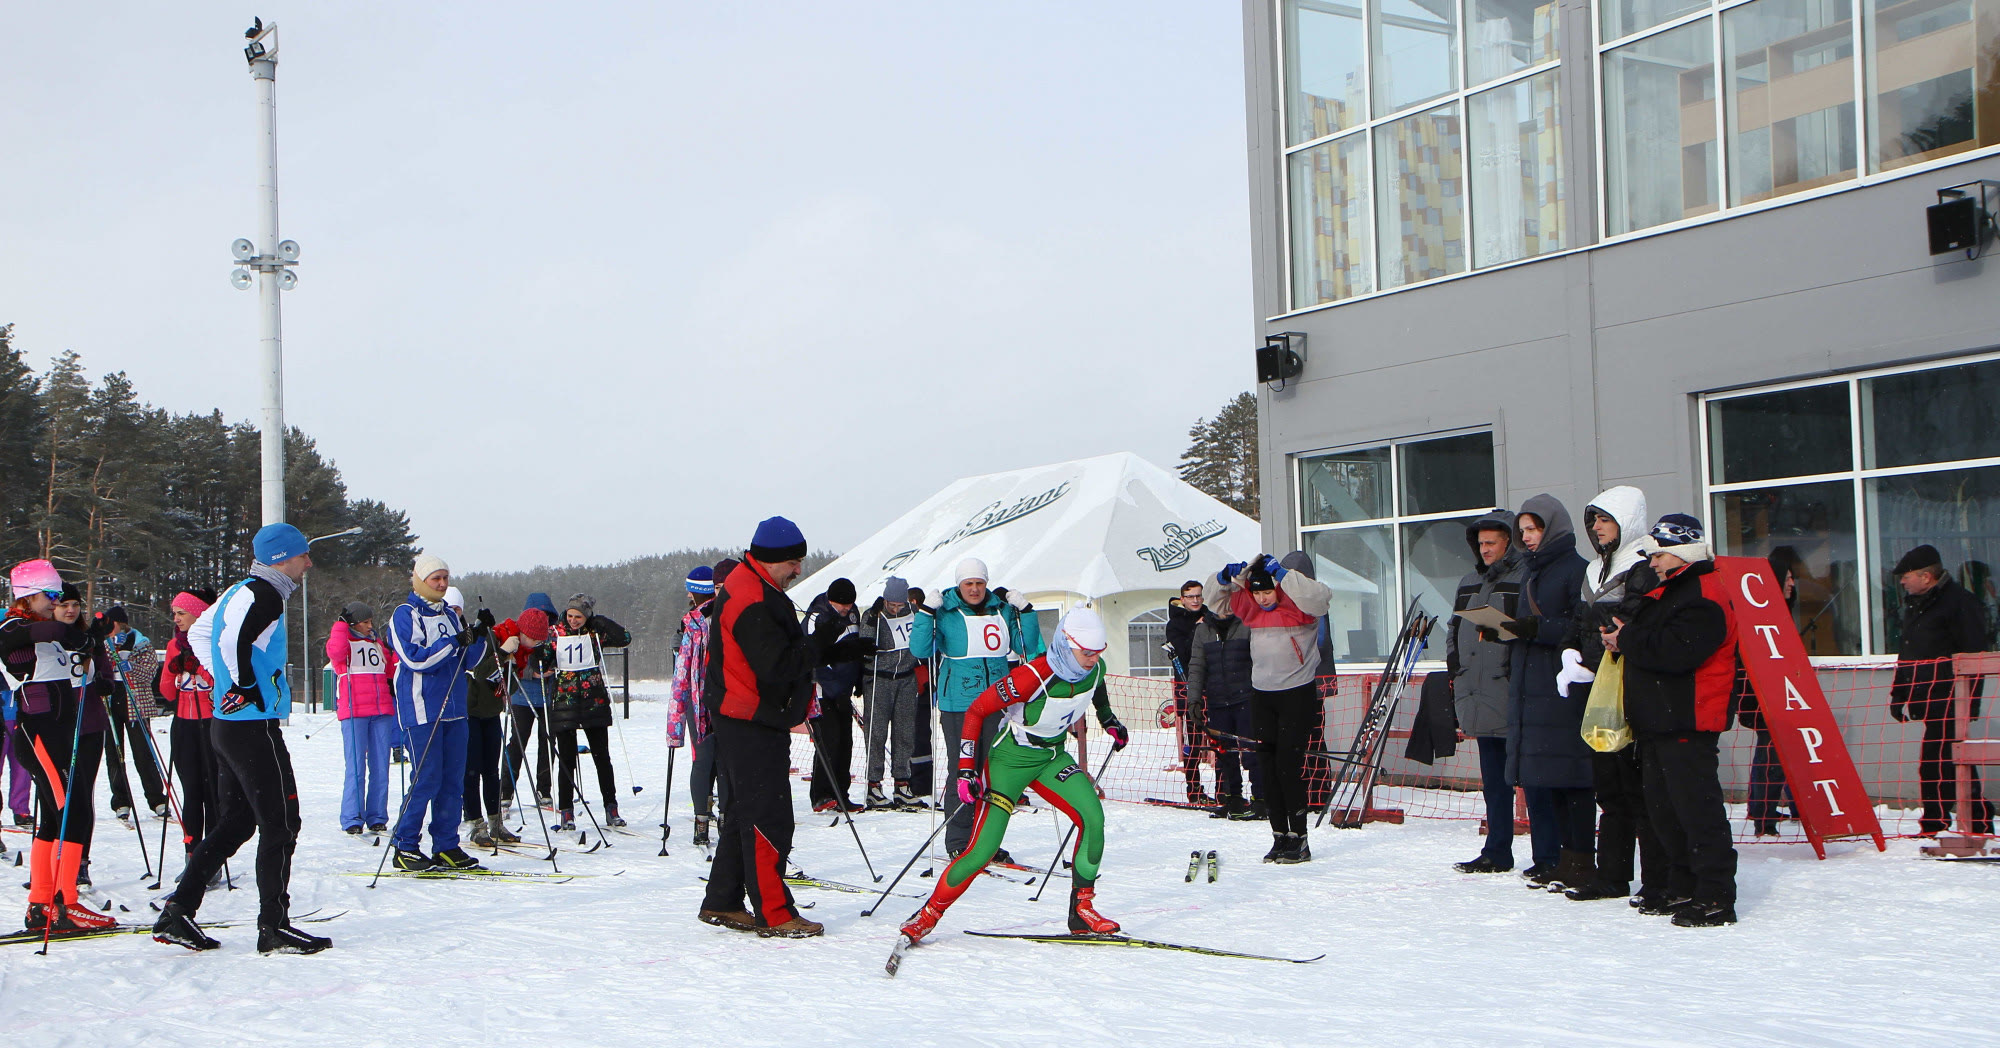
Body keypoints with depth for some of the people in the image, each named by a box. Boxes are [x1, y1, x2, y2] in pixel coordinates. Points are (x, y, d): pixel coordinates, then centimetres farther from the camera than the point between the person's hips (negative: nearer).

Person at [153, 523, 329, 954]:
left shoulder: (240, 591, 16)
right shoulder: (263, 595, -14)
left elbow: (199, 632, 27)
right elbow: (233, 640, -29)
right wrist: (246, 688, -17)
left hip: (227, 722, 10)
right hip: (255, 726, -10)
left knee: (236, 822, 15)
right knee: (280, 824, -4)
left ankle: (179, 911, 14)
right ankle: (274, 927, -2)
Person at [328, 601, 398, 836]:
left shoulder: (376, 643, 20)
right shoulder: (343, 641, 3)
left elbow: (391, 669, 24)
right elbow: (335, 652, -20)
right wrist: (341, 624, -11)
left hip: (382, 711, 5)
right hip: (354, 711, -5)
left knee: (380, 767, 3)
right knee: (356, 767, -7)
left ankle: (377, 818, 8)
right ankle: (352, 819, -1)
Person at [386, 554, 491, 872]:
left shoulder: (450, 614, 16)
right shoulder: (405, 614, -4)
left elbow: (467, 661, 16)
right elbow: (415, 658, -16)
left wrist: (480, 635, -1)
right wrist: (454, 642, -21)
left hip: (454, 709, 7)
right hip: (421, 711, -7)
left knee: (453, 780, 5)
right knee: (427, 779, -8)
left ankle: (446, 847, 11)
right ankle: (404, 847, 2)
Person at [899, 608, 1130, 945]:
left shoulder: (1094, 669, -10)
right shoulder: (1032, 677, -30)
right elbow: (976, 711, -22)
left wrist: (1109, 721, 22)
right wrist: (967, 770, -24)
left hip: (1052, 756, 6)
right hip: (1010, 758, -6)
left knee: (1093, 816, -18)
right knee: (984, 848, -13)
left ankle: (1082, 909, -5)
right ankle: (929, 913, 6)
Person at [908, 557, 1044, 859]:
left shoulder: (1002, 610, 10)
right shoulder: (945, 612, -1)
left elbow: (1028, 648, 13)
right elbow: (920, 650, -9)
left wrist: (1026, 613, 3)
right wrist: (926, 613, -17)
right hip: (959, 704, -4)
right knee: (962, 772, -4)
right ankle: (958, 842, 6)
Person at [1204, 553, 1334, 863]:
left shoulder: (1297, 604, -11)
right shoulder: (1248, 604, 4)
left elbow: (1320, 598, -32)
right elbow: (1212, 598, 11)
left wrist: (1282, 574, -31)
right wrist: (1225, 576, -10)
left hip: (1298, 694, -6)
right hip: (1261, 694, 6)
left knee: (1288, 765, -9)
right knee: (1268, 767, 6)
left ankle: (1298, 840, -1)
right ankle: (1280, 837, 14)